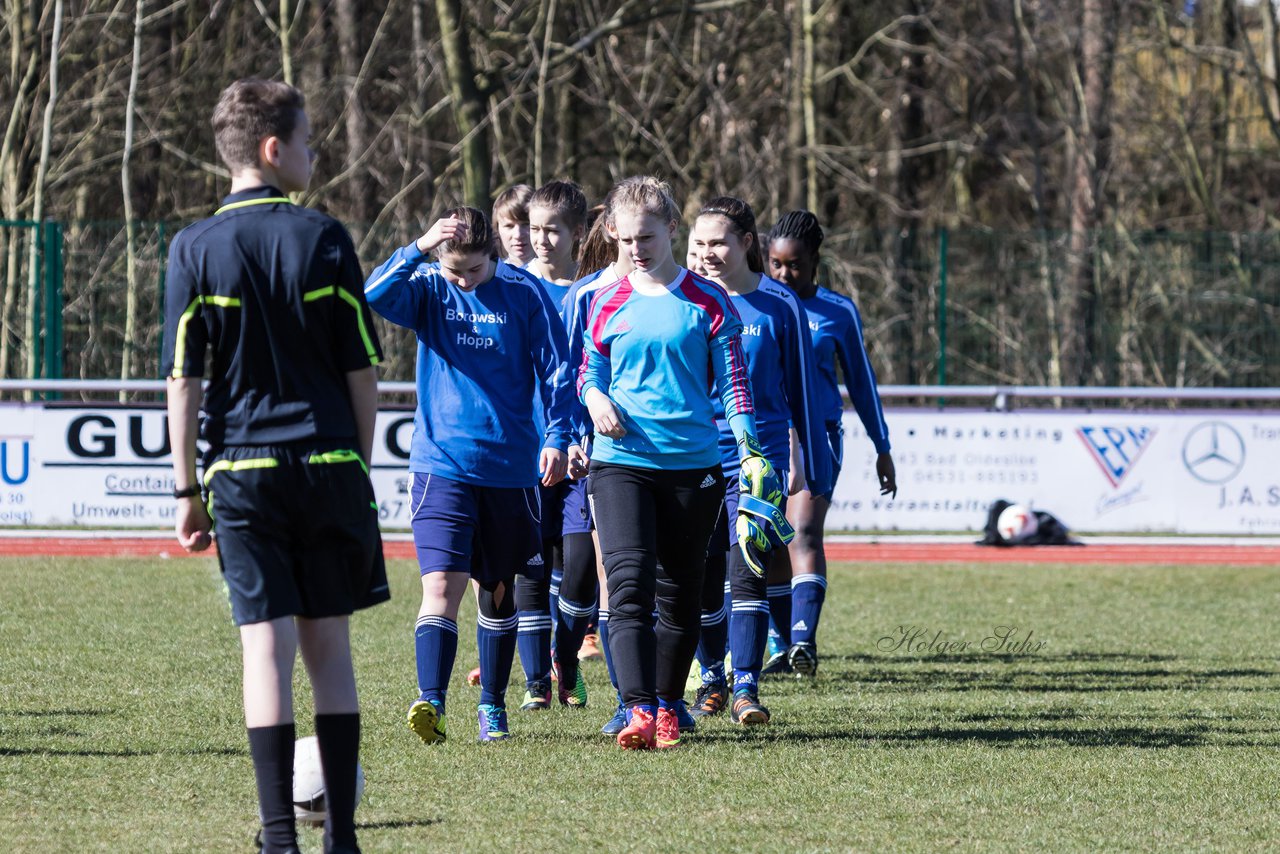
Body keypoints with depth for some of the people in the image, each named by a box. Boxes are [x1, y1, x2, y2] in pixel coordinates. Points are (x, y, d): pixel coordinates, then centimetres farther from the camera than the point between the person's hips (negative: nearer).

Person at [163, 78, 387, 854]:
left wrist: (188, 489, 4)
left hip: (242, 471, 0)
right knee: (330, 645, 8)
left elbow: (184, 381, -3)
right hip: (328, 465, 0)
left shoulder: (194, 250, -1)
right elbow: (363, 372, 2)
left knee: (266, 645, -2)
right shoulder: (325, 240, -1)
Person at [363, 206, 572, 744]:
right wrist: (420, 249, -31)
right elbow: (374, 296, -20)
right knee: (441, 584, -15)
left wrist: (556, 437, -7)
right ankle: (431, 701, -23)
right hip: (441, 463, -1)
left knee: (499, 591, 12)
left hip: (510, 466, 1)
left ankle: (492, 705, 24)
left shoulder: (524, 293, -1)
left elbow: (554, 369, 3)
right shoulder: (429, 288, 0)